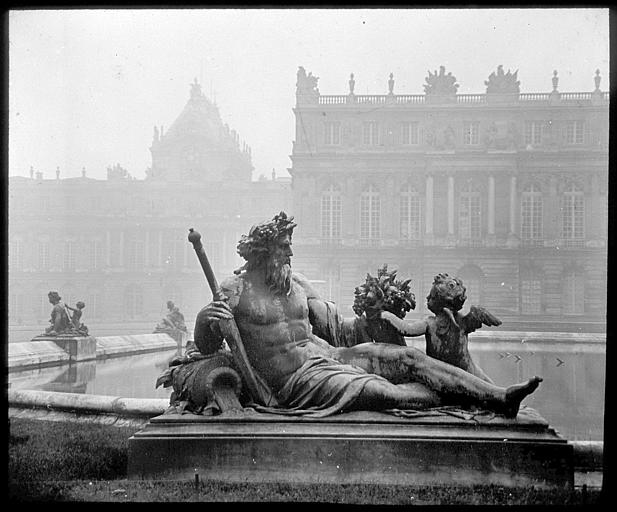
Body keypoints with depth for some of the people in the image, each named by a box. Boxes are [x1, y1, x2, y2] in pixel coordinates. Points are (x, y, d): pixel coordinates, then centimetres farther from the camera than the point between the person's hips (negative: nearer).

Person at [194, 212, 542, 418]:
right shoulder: (234, 291, -5)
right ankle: (463, 398, -7)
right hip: (296, 379, -7)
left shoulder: (297, 284, 13)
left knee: (409, 358, -9)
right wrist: (206, 321, -27)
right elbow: (205, 347, -6)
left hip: (326, 355, 7)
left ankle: (498, 397, -12)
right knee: (384, 393, -26)